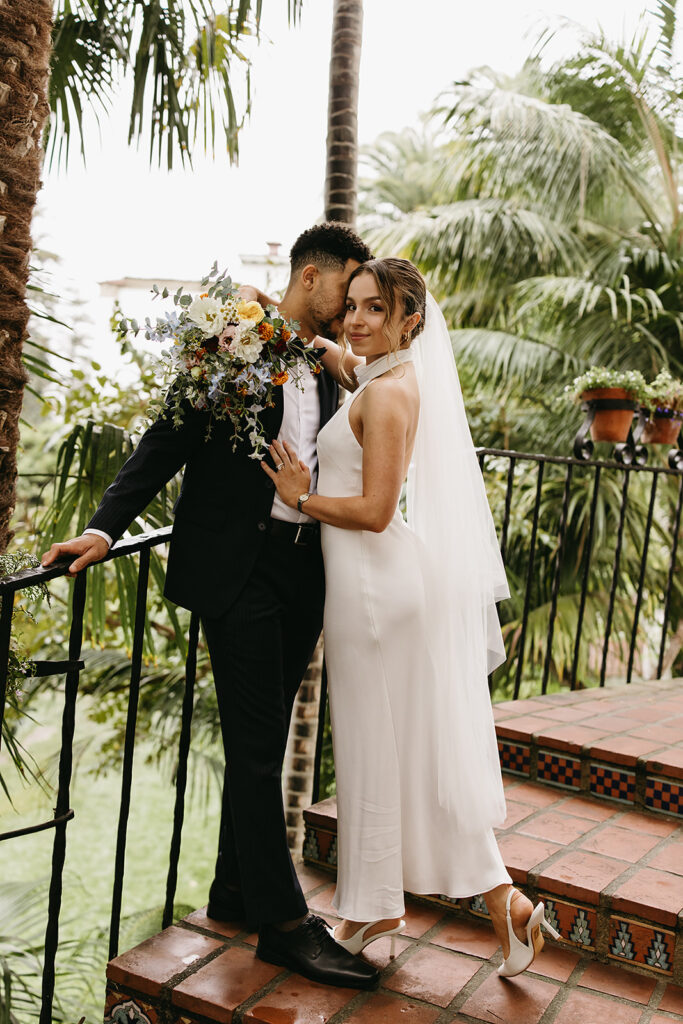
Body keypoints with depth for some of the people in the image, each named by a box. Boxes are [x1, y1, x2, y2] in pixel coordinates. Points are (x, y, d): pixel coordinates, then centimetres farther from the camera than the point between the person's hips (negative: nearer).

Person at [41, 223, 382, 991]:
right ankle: (283, 921, 6)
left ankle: (235, 893, 30)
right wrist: (107, 526, -16)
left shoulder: (324, 369, 13)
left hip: (301, 572, 7)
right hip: (236, 568, -7)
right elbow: (167, 443, -10)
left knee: (260, 744, 15)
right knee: (255, 748, -2)